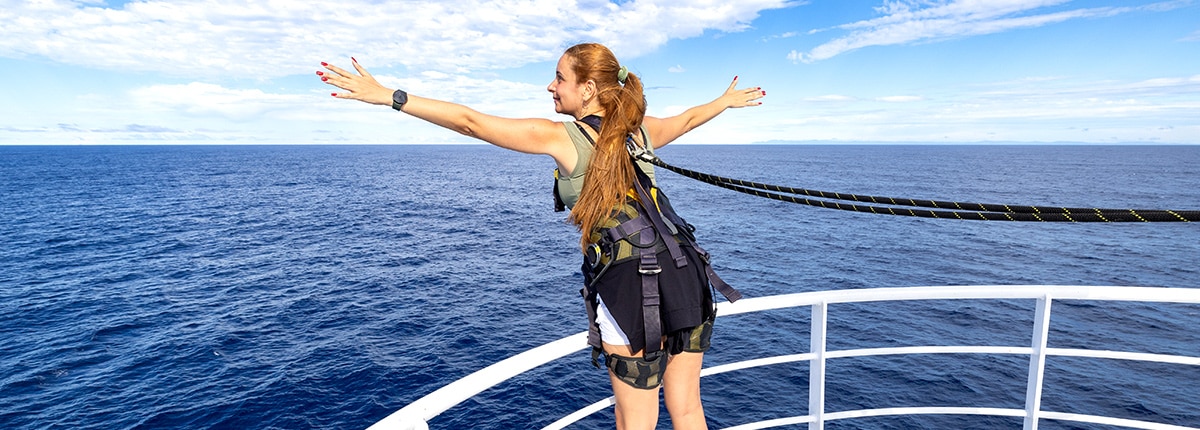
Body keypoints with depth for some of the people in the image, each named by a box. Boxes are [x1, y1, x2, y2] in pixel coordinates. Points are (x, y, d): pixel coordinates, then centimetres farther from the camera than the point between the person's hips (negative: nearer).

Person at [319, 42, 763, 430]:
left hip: (632, 287, -6)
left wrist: (388, 96, 0)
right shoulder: (639, 129, 13)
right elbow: (686, 118, 33)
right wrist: (727, 100, 54)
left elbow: (472, 122, -6)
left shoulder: (560, 136, -5)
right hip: (686, 275, 7)